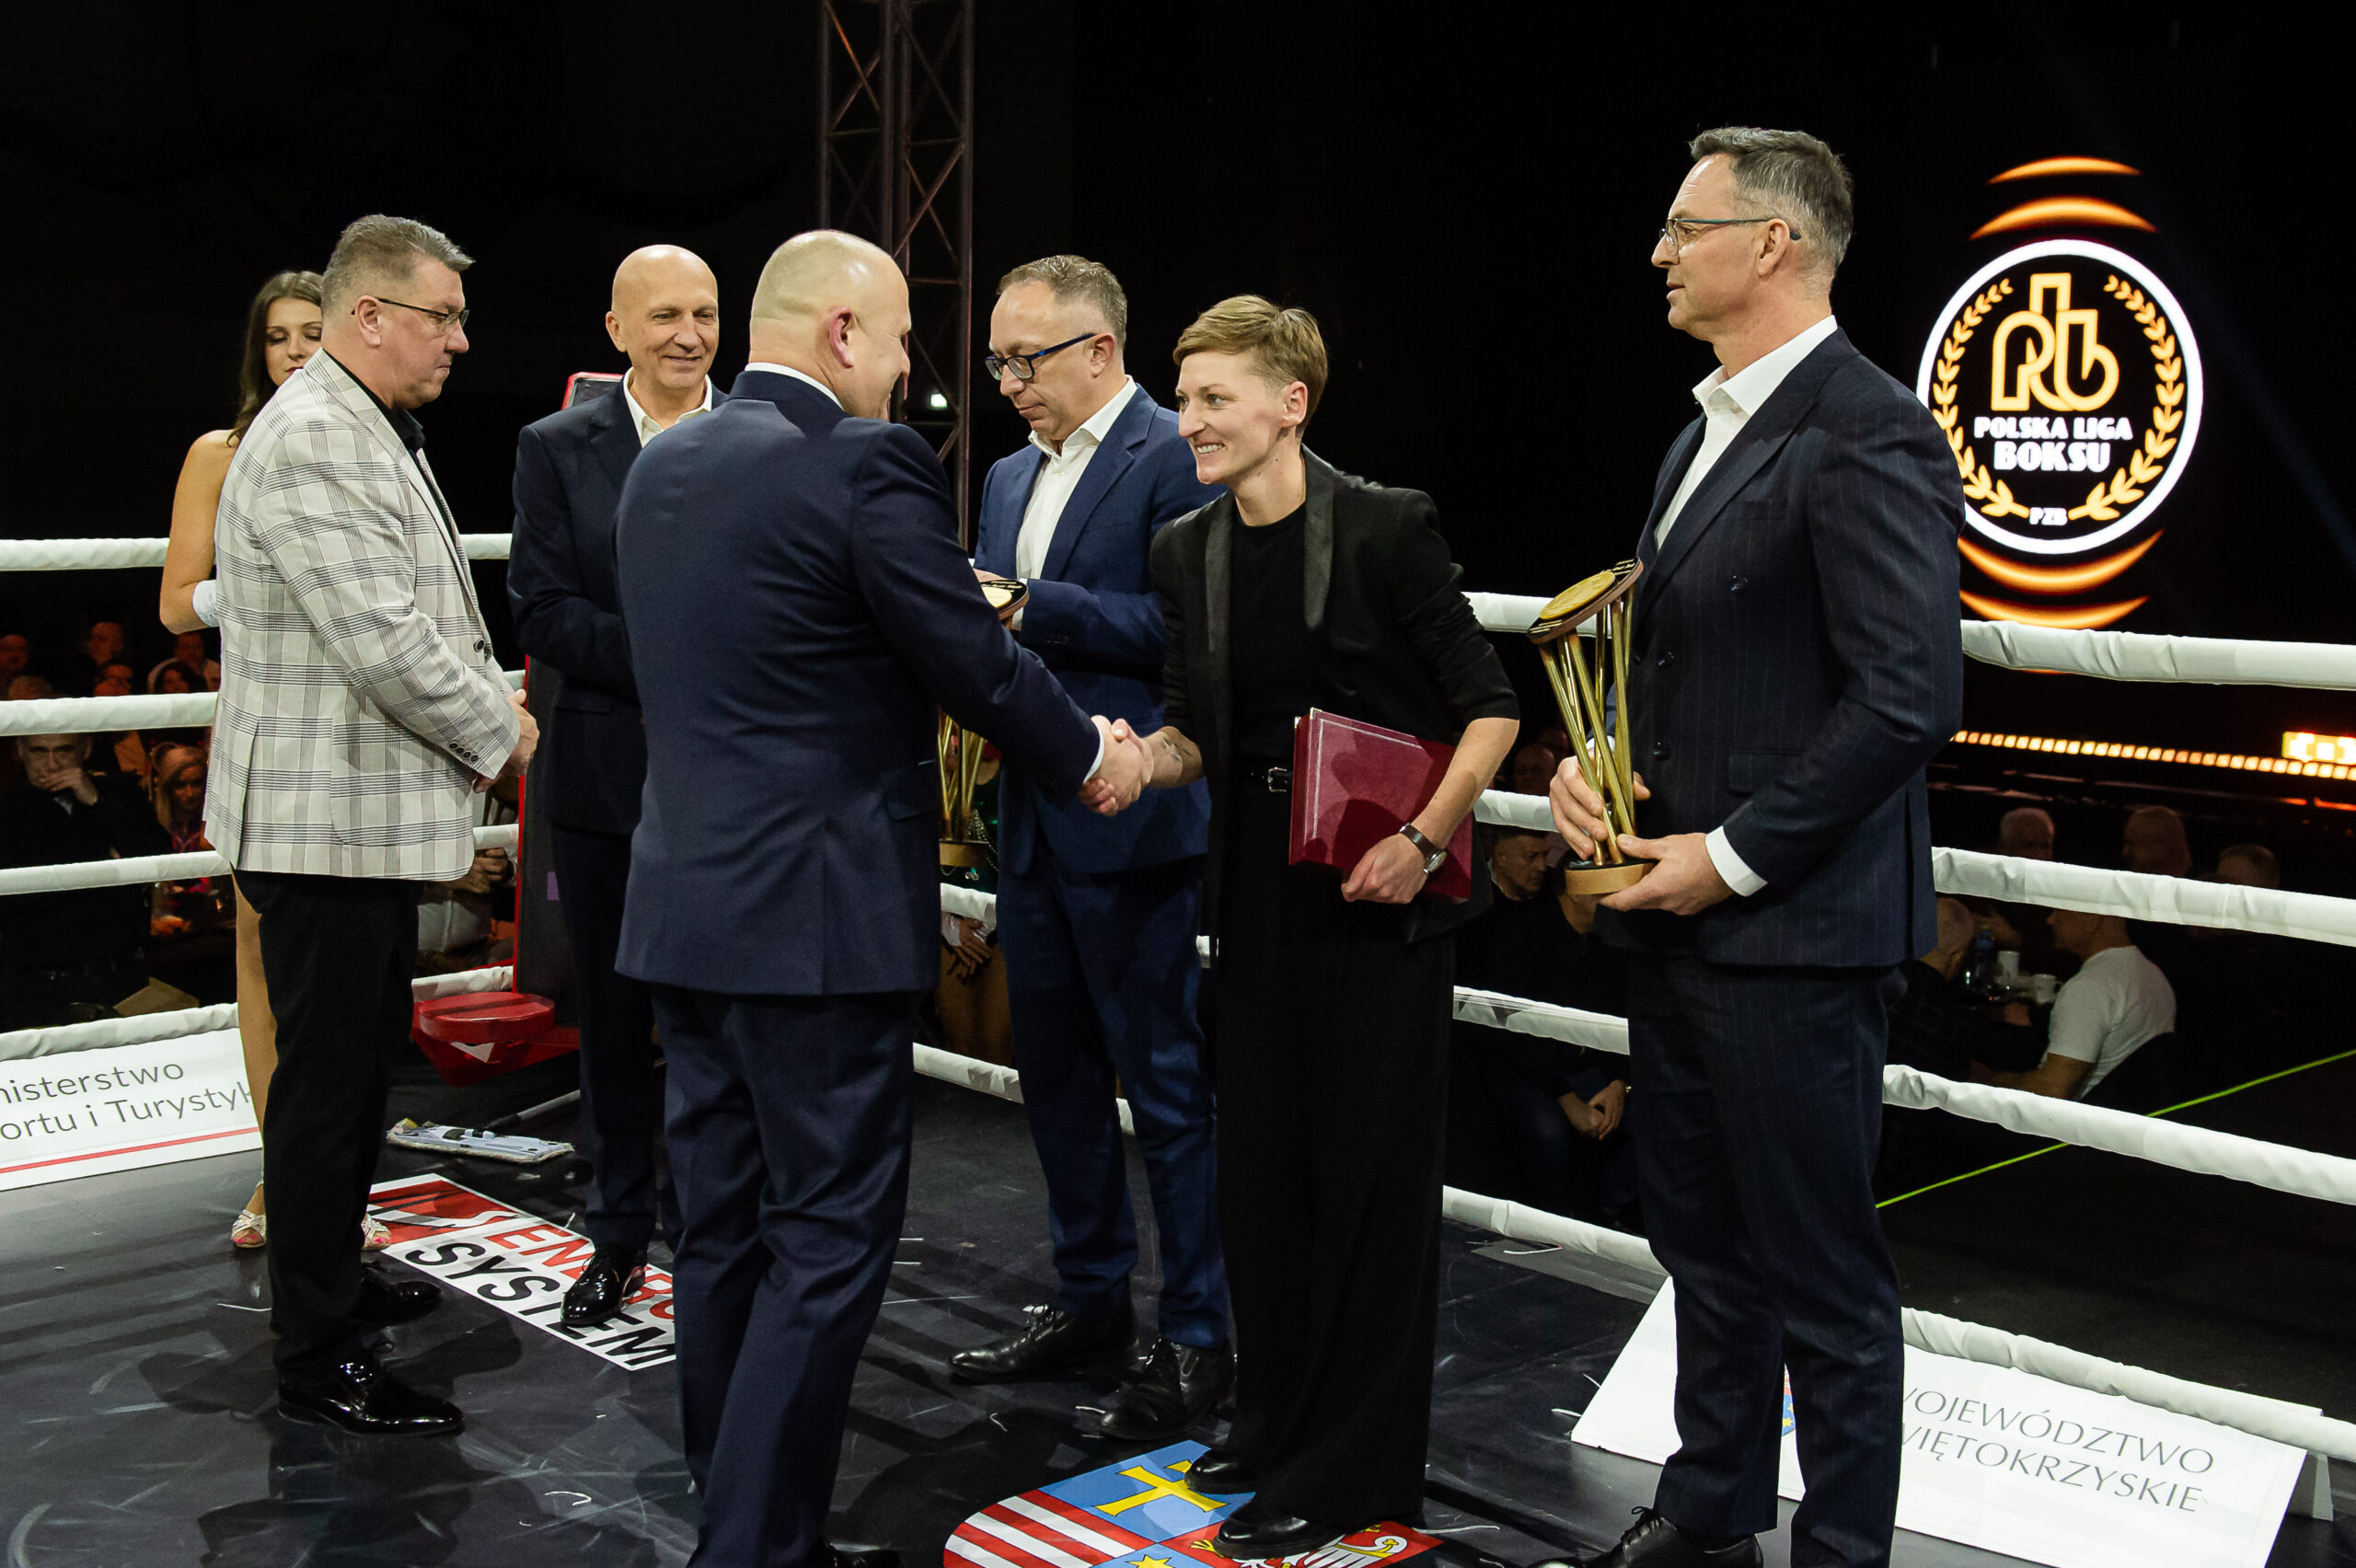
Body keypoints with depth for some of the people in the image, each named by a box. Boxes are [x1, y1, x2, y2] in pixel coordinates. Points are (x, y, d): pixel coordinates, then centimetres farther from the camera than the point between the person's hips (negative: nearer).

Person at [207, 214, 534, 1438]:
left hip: (373, 814, 11)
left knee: (362, 1061, 21)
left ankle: (333, 1276, 37)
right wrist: (500, 733, -12)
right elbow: (381, 643, -25)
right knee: (325, 1082, -3)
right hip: (327, 820, -11)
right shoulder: (309, 442, -19)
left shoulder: (374, 435, 16)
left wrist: (493, 699, 10)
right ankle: (316, 1361, 7)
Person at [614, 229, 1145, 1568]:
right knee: (829, 1245, 1)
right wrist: (1091, 754, 6)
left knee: (723, 1234, 15)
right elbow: (979, 664, -12)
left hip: (686, 905, 8)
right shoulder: (869, 462, -14)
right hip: (824, 915, -8)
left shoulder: (662, 468, 11)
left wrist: (955, 608, 25)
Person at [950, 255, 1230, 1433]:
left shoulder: (1175, 459, -9)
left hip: (1131, 822, -9)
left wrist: (1032, 606, -20)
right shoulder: (1010, 476, 17)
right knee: (1055, 1071, 16)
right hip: (1034, 824, 9)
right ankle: (1090, 1300, 31)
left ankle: (1198, 1336, 11)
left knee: (1166, 1082, -1)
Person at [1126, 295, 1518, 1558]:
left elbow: (1490, 708, -8)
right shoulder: (1188, 551, 6)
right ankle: (1276, 1420, 31)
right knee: (1257, 1160, 12)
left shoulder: (1386, 528, -11)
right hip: (1256, 893, 6)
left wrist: (1424, 837, -17)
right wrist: (1141, 760, -7)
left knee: (1368, 1171, 3)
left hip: (1377, 895, -6)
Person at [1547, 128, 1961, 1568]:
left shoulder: (1866, 437, -16)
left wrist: (1734, 855, -18)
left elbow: (1912, 696, -22)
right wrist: (1593, 761, 4)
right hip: (1677, 912, 10)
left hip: (1791, 929, -9)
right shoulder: (1709, 433, 15)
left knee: (1823, 1280, 4)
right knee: (1705, 1240, 21)